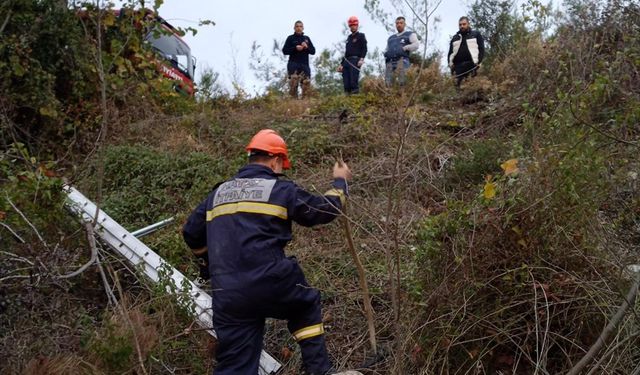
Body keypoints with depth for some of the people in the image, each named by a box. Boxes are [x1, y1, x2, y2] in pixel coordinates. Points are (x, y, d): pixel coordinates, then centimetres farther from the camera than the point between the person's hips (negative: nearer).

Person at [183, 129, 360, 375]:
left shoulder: (218, 193, 17)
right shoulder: (280, 189, 2)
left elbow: (191, 233, 26)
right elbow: (324, 210, 10)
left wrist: (211, 263, 43)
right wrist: (340, 182, 28)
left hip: (228, 297, 4)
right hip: (270, 284, -4)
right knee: (306, 305, 28)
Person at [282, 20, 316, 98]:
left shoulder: (307, 38, 17)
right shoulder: (290, 38, 6)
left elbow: (313, 51, 13)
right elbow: (284, 50, 0)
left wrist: (306, 47, -8)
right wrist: (295, 48, -13)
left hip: (305, 65, 3)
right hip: (293, 64, -3)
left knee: (306, 83, -3)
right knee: (293, 84, -16)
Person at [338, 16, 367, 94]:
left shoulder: (361, 36, 7)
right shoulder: (349, 37, 25)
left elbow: (364, 49, -6)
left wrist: (361, 59, -22)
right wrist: (341, 64, 24)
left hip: (355, 61, -7)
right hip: (347, 61, 7)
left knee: (353, 82, -17)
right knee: (346, 83, -1)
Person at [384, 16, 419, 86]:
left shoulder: (410, 34, 17)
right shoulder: (391, 38, 33)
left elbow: (416, 45, 0)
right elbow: (386, 51, 37)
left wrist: (404, 48, -11)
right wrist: (386, 54, 12)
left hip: (402, 61, -4)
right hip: (390, 63, 4)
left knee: (402, 83, -21)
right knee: (388, 85, -11)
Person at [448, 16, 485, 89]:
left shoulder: (476, 35, 16)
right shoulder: (455, 38, 26)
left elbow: (481, 49, 6)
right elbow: (450, 53, 21)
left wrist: (478, 62, -9)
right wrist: (451, 64, 4)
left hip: (471, 66, -3)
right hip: (458, 67, 3)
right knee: (458, 85, -6)